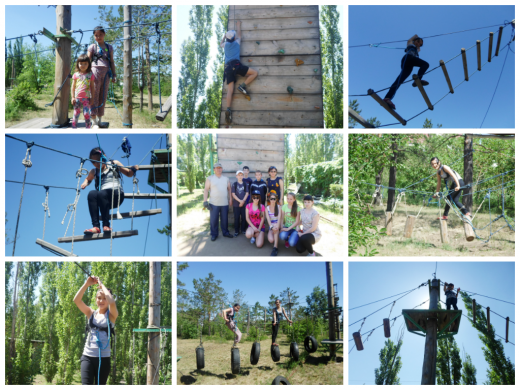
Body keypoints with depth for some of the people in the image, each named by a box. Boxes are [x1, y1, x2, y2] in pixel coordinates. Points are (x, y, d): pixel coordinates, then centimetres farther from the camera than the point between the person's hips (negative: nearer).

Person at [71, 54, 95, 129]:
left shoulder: (90, 75, 3)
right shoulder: (76, 74, 5)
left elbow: (92, 87, 6)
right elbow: (73, 86, 8)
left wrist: (92, 98, 2)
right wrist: (73, 97, 2)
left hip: (86, 98, -1)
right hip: (77, 98, 1)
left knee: (86, 113, -7)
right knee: (76, 114, 5)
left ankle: (88, 128, 1)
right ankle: (74, 128, 13)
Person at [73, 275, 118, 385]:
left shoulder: (111, 315, 1)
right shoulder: (91, 313, 9)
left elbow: (112, 302, -21)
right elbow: (76, 300, -4)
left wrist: (101, 285, -10)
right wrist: (87, 284, -10)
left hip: (104, 358, -1)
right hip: (88, 356, 1)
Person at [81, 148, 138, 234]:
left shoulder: (114, 164, 13)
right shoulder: (94, 172, 20)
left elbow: (128, 174, 19)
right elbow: (88, 179, 41)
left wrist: (133, 169, -3)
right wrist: (85, 183, 17)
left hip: (116, 195, -3)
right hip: (102, 197, 3)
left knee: (102, 193, -35)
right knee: (92, 194, -31)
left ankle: (106, 225, -37)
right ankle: (96, 226, -40)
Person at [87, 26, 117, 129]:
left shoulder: (109, 47, 16)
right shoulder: (92, 47, 7)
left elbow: (112, 62, 17)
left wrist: (114, 75, 10)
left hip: (106, 72, 4)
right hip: (95, 71, -3)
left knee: (103, 96, 4)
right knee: (94, 95, -7)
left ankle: (99, 120, 10)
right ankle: (94, 121, -8)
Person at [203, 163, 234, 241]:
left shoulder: (226, 179, 10)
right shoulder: (210, 178, 1)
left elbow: (229, 189, 14)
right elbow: (206, 189, -2)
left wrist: (230, 199, 8)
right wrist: (205, 201, -10)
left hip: (224, 203, 3)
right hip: (214, 203, -2)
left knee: (224, 219, 9)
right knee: (213, 220, 2)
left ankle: (225, 232, 22)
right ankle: (214, 234, 12)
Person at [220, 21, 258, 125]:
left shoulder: (225, 44, 22)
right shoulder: (236, 42, 16)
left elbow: (221, 44, 48)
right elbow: (239, 35, 37)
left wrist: (224, 36, 62)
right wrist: (239, 25, 52)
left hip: (227, 67, 4)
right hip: (236, 64, -4)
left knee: (230, 90, -6)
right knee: (254, 73, 3)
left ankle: (228, 109, -26)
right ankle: (242, 86, -14)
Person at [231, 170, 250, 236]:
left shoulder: (245, 184, 5)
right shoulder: (234, 184, 1)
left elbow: (247, 193, 2)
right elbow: (233, 194, -4)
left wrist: (243, 201, -11)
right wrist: (240, 201, -13)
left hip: (244, 203, 1)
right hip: (236, 204, -1)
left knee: (243, 217, 3)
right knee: (237, 218, 1)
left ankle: (243, 230, 14)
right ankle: (236, 231, 8)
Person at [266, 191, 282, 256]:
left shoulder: (279, 207, 1)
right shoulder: (267, 208, 4)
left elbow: (279, 217, -12)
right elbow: (268, 218, -10)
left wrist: (277, 226, -32)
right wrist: (271, 226, -30)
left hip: (278, 225, -1)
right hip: (271, 226, 1)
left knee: (276, 229, -39)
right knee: (271, 240, -29)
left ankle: (275, 248, -39)